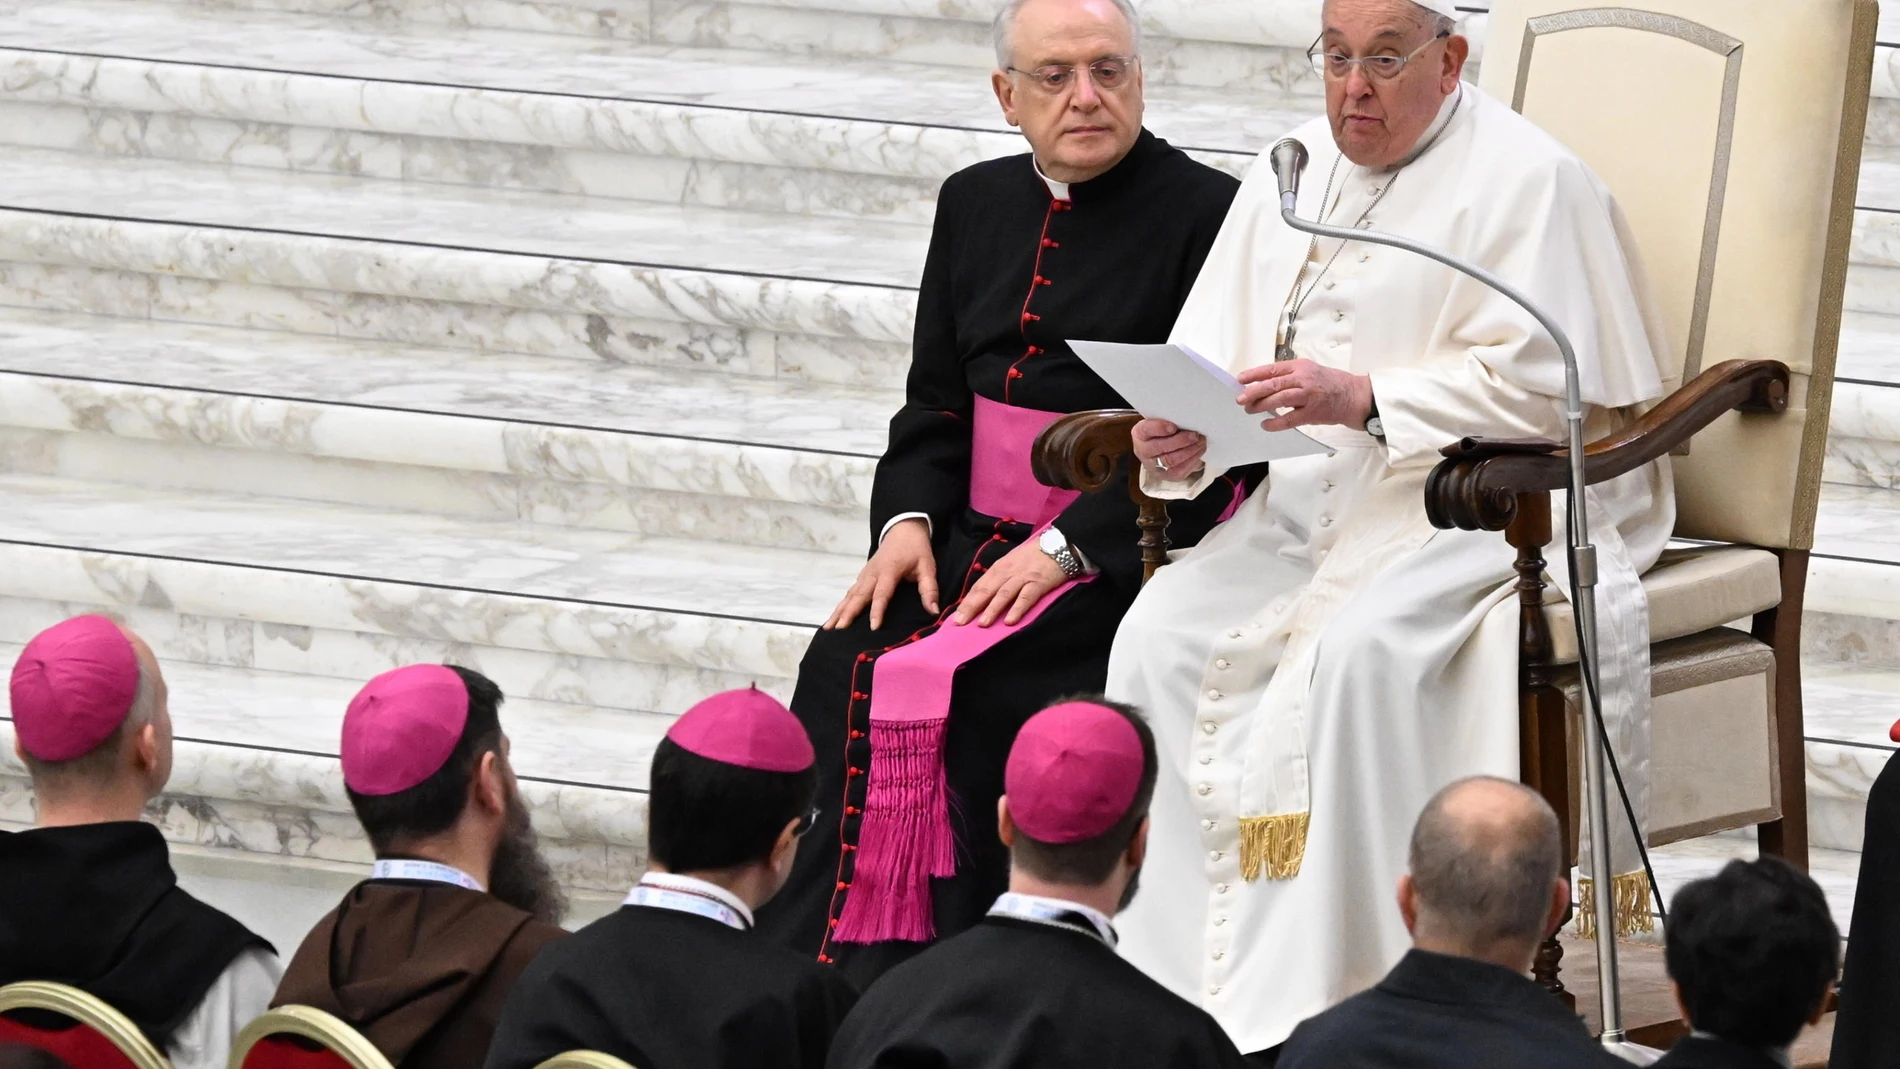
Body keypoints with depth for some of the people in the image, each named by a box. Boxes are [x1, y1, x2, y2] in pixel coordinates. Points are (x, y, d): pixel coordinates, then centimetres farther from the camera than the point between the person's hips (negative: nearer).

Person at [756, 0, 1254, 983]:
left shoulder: (1208, 213, -6)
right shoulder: (975, 204, 14)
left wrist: (1067, 547, -19)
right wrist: (908, 517, -3)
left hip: (1128, 546, -6)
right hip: (976, 531, 6)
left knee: (956, 683, -25)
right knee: (843, 665, -17)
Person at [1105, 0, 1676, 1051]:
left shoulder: (1524, 180, -6)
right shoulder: (1290, 174, 15)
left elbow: (1539, 384, -16)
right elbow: (1212, 360, 12)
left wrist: (1363, 400, -25)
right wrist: (1181, 442, -11)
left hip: (1476, 507, -6)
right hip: (1307, 505, 6)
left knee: (1355, 652, -33)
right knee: (1160, 636, -19)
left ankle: (1299, 1001, -29)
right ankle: (1164, 984, -16)